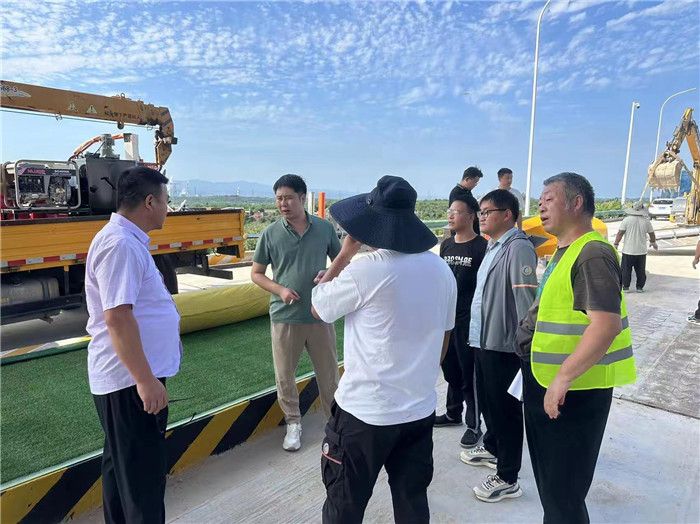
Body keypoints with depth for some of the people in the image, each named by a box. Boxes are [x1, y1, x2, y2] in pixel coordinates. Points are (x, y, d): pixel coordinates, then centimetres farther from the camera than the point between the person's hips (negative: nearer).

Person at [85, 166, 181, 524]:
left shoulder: (128, 239, 10)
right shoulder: (120, 244, -22)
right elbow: (117, 318, -28)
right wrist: (145, 379, -26)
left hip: (131, 375, 10)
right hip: (131, 379, -10)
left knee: (122, 464, 23)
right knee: (142, 472, 4)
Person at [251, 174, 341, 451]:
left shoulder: (325, 228, -2)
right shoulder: (270, 233, -4)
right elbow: (256, 273, 4)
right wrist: (280, 290, -13)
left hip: (320, 315, 0)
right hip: (284, 317, 0)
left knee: (329, 374, 12)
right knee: (284, 376, 11)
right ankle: (293, 423, 33)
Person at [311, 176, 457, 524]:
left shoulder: (365, 270, -20)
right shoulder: (442, 269, -1)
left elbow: (318, 309, -4)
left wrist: (345, 253, -1)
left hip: (364, 412, -6)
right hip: (420, 410, 6)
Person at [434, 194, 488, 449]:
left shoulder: (482, 246, -10)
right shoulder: (446, 244, 9)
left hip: (469, 319, -6)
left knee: (469, 374, 3)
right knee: (450, 369, 17)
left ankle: (474, 425, 16)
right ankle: (453, 413, 34)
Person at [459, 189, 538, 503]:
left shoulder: (518, 248, -17)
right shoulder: (493, 247, 13)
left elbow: (526, 299, -21)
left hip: (503, 344, -9)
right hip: (484, 339, 9)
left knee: (506, 410, 4)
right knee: (488, 402, 23)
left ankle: (507, 479, 18)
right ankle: (492, 448, 45)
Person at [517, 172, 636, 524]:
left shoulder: (593, 255, -19)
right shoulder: (563, 253, 13)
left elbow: (606, 325, -29)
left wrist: (563, 379, -28)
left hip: (575, 390, -10)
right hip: (548, 384, 10)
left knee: (562, 493, 5)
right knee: (549, 482, 25)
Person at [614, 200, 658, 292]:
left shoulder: (627, 220, -7)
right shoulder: (646, 221, -1)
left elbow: (620, 233, -9)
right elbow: (651, 234, 11)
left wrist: (616, 244, -1)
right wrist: (653, 242, 30)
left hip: (628, 251, -2)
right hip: (641, 251, 2)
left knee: (626, 270, 6)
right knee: (641, 271, 12)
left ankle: (625, 287, 7)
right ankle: (640, 287, 15)